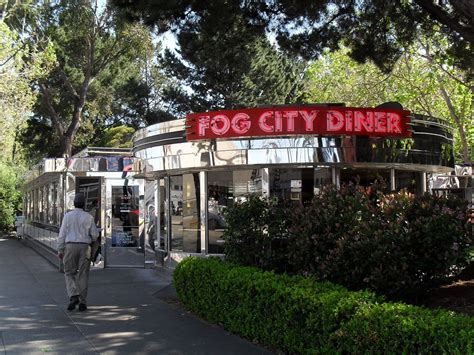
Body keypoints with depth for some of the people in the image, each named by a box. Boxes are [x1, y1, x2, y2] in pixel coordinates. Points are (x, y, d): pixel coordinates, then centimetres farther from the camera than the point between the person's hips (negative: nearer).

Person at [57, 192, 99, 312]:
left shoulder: (68, 216, 0)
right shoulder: (89, 217, 2)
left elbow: (62, 234, -2)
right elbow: (95, 235, 3)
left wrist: (60, 250, 4)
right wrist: (91, 240, 26)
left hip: (70, 246, -1)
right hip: (84, 247, 1)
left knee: (69, 274, 10)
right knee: (83, 275, 5)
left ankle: (73, 296, -10)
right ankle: (82, 302, 4)